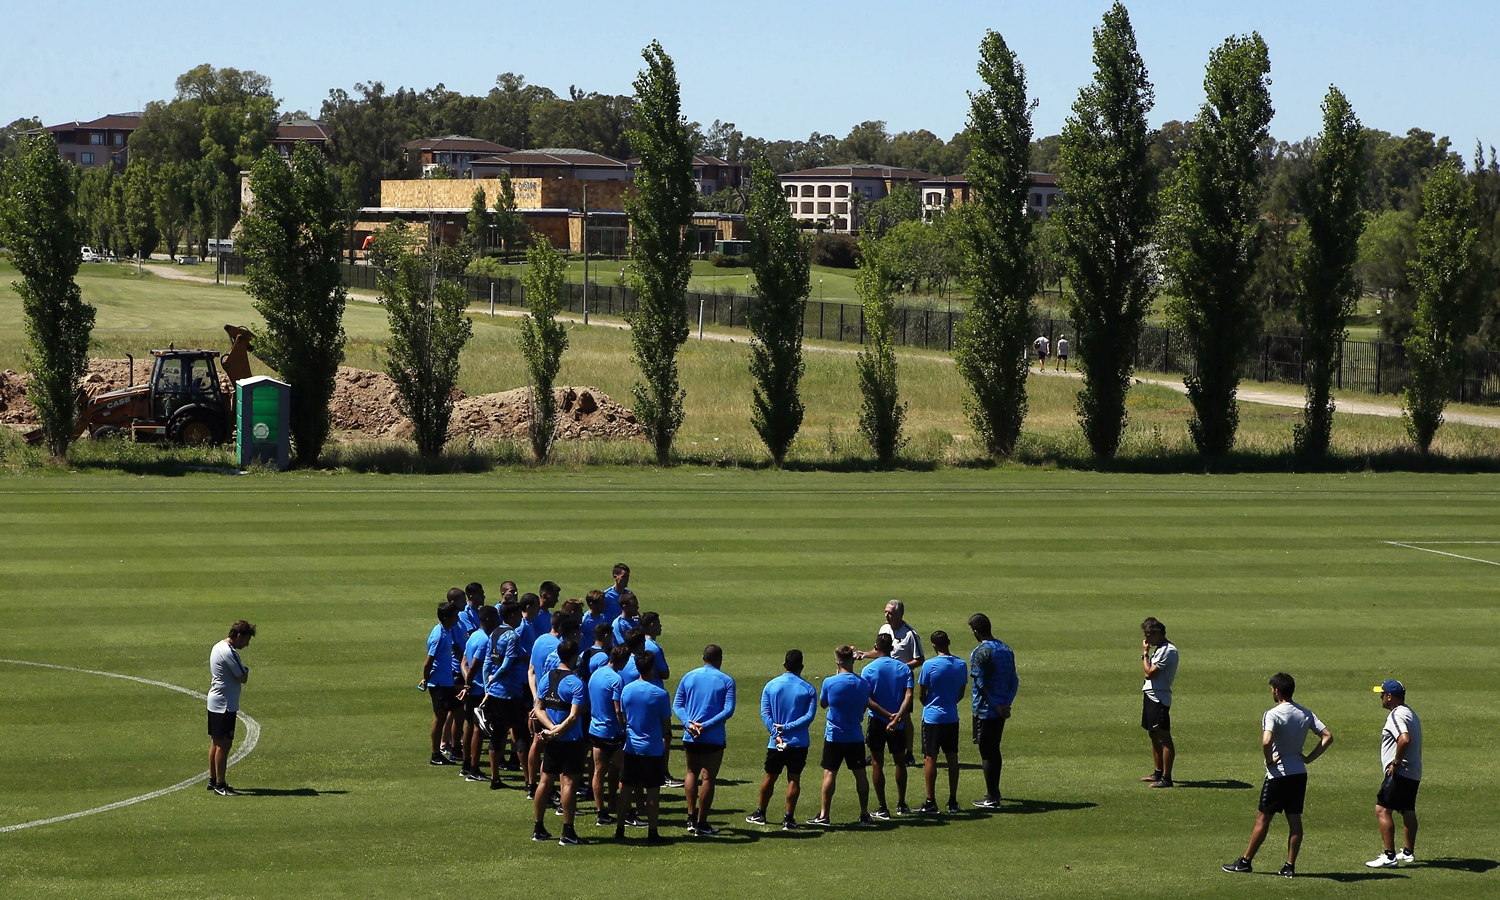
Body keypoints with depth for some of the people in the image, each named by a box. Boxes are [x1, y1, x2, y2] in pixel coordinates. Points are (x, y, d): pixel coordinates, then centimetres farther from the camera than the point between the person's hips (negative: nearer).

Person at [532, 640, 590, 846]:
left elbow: (539, 708, 4)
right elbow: (574, 716, -22)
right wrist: (557, 732, -14)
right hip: (570, 739, -7)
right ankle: (567, 833, -5)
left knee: (546, 780, 13)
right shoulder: (576, 683, -16)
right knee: (569, 783, -4)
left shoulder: (547, 678, 5)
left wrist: (550, 728, -7)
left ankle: (538, 829, 20)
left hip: (551, 741, 7)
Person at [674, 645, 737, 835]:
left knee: (692, 773, 21)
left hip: (690, 736, 3)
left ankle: (691, 817, 15)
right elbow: (728, 710, -13)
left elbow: (677, 705, 0)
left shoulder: (689, 677, 4)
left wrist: (689, 723, -11)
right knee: (708, 778, 3)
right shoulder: (726, 681, -4)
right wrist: (706, 725, -15)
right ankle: (701, 823, 6)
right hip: (714, 738, -3)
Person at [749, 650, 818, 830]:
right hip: (799, 742, -2)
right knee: (794, 779, 3)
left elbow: (765, 713, -5)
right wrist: (787, 727, -13)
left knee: (770, 777, 15)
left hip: (776, 742, 2)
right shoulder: (808, 689, -5)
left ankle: (760, 814, 26)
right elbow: (809, 715, -12)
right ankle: (789, 818, 2)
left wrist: (776, 733, -9)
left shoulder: (771, 685, 0)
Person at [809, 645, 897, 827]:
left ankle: (823, 815, -2)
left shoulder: (829, 682, -12)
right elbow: (866, 704, 9)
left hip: (834, 736, -2)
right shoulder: (863, 683, -3)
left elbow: (822, 704, 5)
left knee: (829, 774, 0)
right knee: (860, 774, 9)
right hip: (855, 736, 2)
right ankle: (864, 814, 14)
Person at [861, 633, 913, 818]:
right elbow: (908, 695, -13)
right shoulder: (903, 668, -1)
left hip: (877, 721, -2)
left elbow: (867, 699, -15)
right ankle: (901, 805, 23)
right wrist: (898, 716, -20)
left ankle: (882, 808, 4)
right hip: (898, 724, 2)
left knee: (877, 764, 5)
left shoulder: (868, 670, -7)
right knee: (900, 762, 17)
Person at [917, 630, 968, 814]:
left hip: (932, 717, -4)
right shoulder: (961, 665, 0)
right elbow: (961, 693, 9)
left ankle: (931, 803, 0)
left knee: (930, 758, 1)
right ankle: (953, 802, 12)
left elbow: (922, 694, -6)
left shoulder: (929, 665, -13)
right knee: (952, 758, 9)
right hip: (952, 717, 4)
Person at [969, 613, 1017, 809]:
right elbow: (1014, 681, 9)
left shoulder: (980, 652, -15)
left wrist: (995, 705, -14)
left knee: (987, 753, 0)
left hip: (985, 711, -7)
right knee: (994, 750, 19)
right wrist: (1006, 703, 4)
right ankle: (994, 792, 28)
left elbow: (980, 684, -20)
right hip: (1001, 710, 7)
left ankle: (992, 798, 2)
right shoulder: (1006, 650, 9)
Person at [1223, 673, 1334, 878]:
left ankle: (1245, 861, 10)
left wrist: (1269, 761, -13)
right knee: (1295, 820, 7)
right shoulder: (1306, 713, 6)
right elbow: (1327, 736, 5)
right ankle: (1290, 866, 8)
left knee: (1263, 819, 2)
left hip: (1278, 774, -6)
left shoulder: (1273, 714, -15)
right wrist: (1309, 757, 5)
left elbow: (1266, 741, -30)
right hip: (1299, 773, 6)